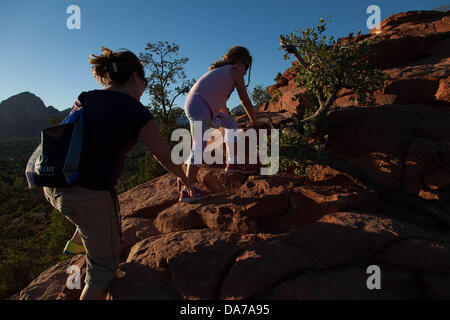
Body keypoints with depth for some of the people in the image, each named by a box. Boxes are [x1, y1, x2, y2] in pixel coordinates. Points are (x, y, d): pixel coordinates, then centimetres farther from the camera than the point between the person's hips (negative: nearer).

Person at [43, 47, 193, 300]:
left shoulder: (84, 99, 8)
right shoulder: (136, 111, -10)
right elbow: (163, 155, -2)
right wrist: (183, 177, 16)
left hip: (55, 188, 7)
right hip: (90, 197, -7)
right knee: (104, 269, 13)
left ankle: (77, 242, 41)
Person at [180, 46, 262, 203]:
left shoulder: (221, 70, 28)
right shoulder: (235, 69, 4)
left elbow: (221, 103, 35)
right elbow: (245, 100, 5)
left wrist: (228, 117, 45)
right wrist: (254, 122, 16)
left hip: (194, 104, 10)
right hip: (199, 107, -10)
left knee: (231, 124, 20)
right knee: (199, 147, -14)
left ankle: (232, 162, 20)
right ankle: (188, 191, -15)